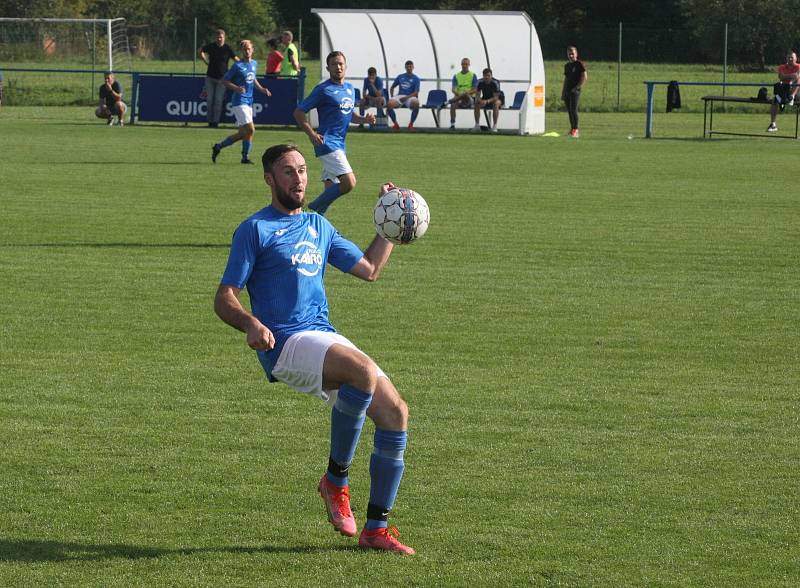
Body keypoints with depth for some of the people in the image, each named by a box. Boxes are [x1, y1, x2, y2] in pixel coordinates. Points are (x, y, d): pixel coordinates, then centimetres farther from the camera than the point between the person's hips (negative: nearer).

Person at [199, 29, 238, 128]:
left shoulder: (227, 48, -6)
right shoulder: (211, 46, 1)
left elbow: (236, 59, -5)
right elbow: (201, 50, 19)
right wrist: (205, 61, 12)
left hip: (221, 78, -3)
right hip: (210, 77, 3)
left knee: (218, 100, -6)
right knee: (209, 99, 4)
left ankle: (215, 121, -1)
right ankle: (210, 120, 12)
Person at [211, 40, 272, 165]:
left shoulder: (254, 64, 12)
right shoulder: (237, 66, -9)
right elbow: (224, 80, -6)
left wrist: (261, 89, 14)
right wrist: (236, 88, -21)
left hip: (249, 102, 8)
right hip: (239, 101, -8)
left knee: (242, 133, 9)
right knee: (250, 130, -14)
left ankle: (218, 146, 22)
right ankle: (245, 157, -1)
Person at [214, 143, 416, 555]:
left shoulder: (318, 227, 23)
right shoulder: (255, 230, 1)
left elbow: (369, 269, 32)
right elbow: (224, 299, -3)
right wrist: (251, 324, -24)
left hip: (326, 340, 7)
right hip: (286, 344, -7)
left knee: (395, 413, -6)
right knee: (365, 371, -33)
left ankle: (376, 528, 2)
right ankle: (336, 479, -17)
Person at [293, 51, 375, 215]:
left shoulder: (350, 88, 15)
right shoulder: (323, 90, -8)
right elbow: (299, 112, -7)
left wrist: (364, 119, 8)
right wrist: (312, 134, -19)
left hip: (340, 145, 9)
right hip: (327, 143, -9)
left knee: (331, 189, 10)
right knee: (349, 183, -20)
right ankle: (314, 209, -7)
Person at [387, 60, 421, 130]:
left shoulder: (416, 78, 6)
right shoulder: (400, 77, 16)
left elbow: (416, 93, -4)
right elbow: (392, 88, 25)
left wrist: (406, 97, -18)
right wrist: (392, 97, 6)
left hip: (410, 97, -2)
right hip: (400, 96, 2)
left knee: (416, 103, -39)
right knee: (389, 104, -30)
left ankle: (411, 124, -19)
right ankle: (395, 123, -11)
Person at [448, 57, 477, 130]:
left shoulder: (473, 76, 9)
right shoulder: (456, 76, 16)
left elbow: (475, 90, 0)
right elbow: (453, 89, 5)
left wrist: (468, 92, -20)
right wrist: (457, 93, -18)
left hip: (469, 98, -2)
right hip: (458, 97, 2)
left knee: (465, 95, -41)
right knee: (453, 104, -35)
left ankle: (448, 101, -33)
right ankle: (452, 124, -39)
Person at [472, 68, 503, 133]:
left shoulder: (495, 83, -25)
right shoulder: (480, 82, -15)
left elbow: (496, 97, -27)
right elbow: (478, 95, -11)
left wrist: (487, 101, -43)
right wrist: (480, 101, -35)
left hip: (497, 99, -4)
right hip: (485, 99, 4)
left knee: (496, 104, -37)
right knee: (476, 103, -24)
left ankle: (495, 126, -34)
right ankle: (477, 125, -15)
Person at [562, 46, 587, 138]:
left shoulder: (580, 64, -4)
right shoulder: (567, 65, 17)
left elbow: (585, 77, -9)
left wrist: (577, 86, -14)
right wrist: (563, 93, 20)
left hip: (575, 90, -7)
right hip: (567, 90, 7)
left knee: (573, 110, -15)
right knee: (569, 110, 8)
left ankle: (575, 130, -15)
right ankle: (572, 129, 15)